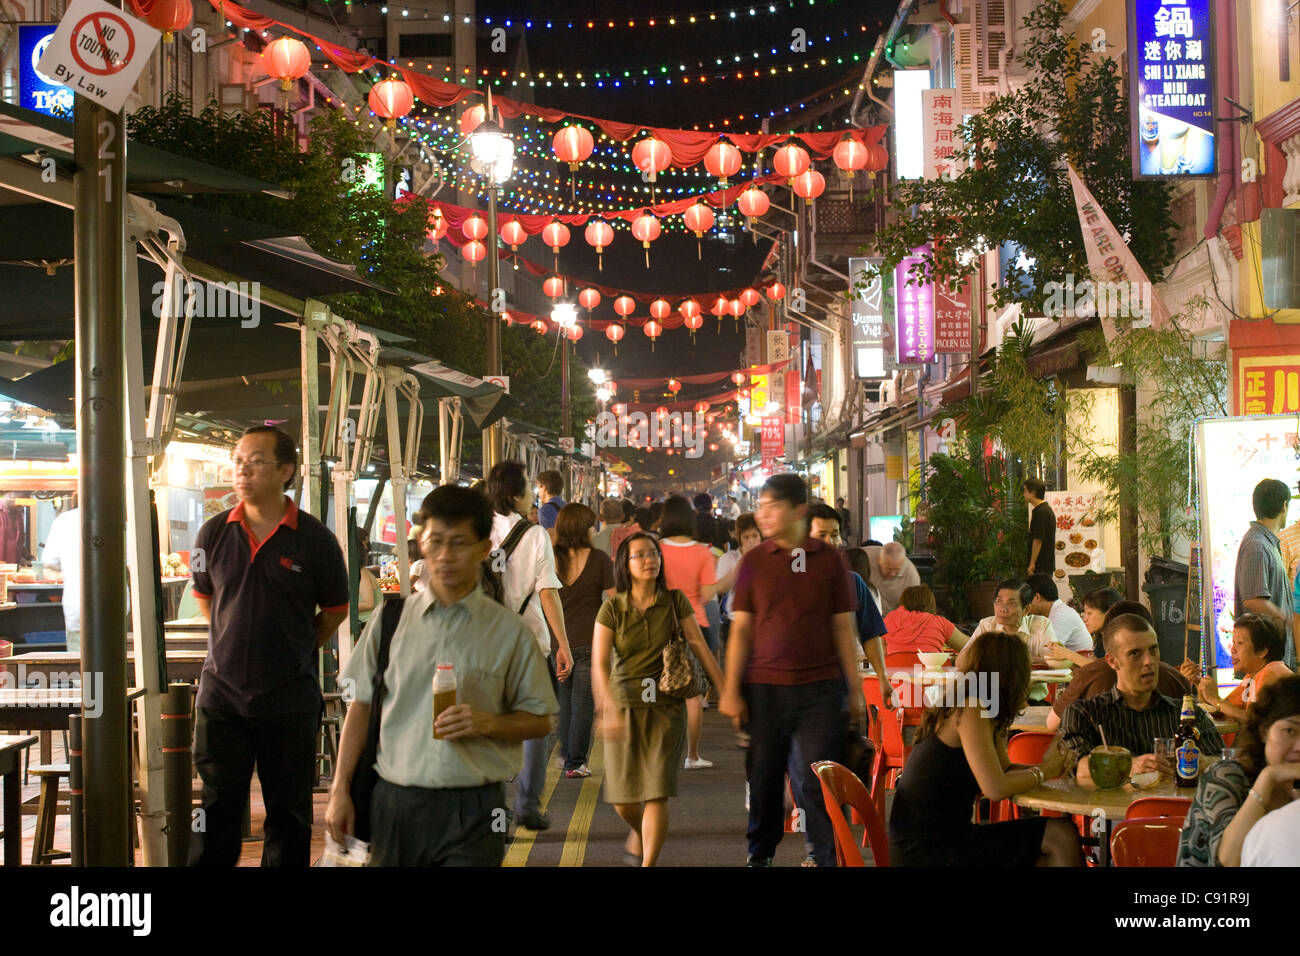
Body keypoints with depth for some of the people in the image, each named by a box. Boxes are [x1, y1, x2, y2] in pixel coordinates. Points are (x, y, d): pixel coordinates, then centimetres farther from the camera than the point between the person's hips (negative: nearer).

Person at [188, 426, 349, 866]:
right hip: (222, 693, 2)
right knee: (216, 812, 6)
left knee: (289, 814, 8)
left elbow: (335, 610, 7)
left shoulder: (314, 540, -6)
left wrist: (297, 650, 6)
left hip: (290, 698, -1)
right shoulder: (214, 533, 1)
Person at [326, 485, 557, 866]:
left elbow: (540, 720, 7)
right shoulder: (390, 619, 7)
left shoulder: (509, 631, 3)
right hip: (396, 803, 2)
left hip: (472, 809, -2)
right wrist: (340, 791, 7)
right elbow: (361, 706, 11)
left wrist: (488, 723, -12)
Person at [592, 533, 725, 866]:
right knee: (623, 798, 6)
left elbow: (699, 647, -1)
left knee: (657, 792, -10)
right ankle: (638, 831, 40)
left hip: (666, 706, 0)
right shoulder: (612, 608, -6)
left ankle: (648, 864, -3)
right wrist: (609, 708, -27)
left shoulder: (675, 601, -1)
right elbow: (599, 664, -12)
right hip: (624, 704, 0)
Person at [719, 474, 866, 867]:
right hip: (765, 687, 1)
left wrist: (855, 690, 6)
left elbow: (843, 629, 7)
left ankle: (828, 857, 7)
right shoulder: (754, 561, 5)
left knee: (818, 781, -3)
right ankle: (760, 854, 24)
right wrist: (731, 690, 1)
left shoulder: (829, 559, 4)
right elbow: (741, 629, 6)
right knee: (764, 777, 7)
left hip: (820, 687, -1)